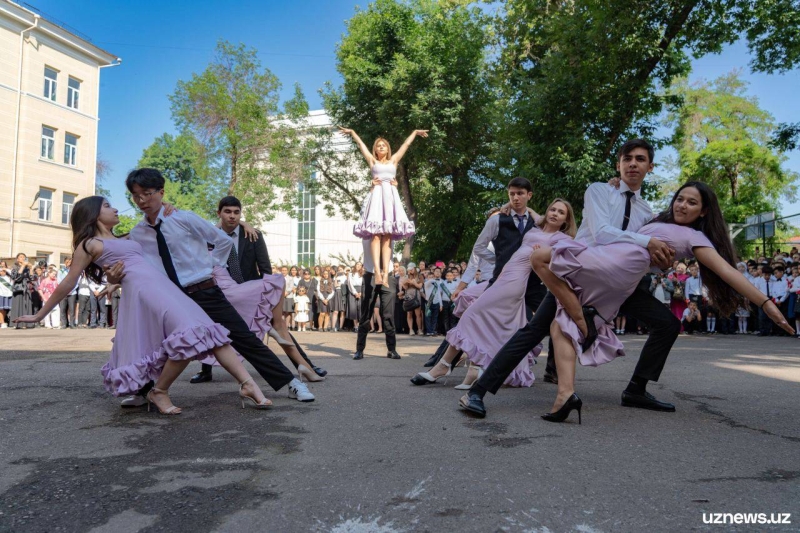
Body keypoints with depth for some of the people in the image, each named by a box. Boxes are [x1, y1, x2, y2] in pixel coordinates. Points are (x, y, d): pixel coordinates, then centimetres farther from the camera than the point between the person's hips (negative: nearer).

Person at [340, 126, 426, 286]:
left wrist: (415, 132, 39)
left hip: (390, 197, 1)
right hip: (376, 196, -1)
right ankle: (377, 273, -26)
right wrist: (352, 132, 38)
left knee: (387, 237, -7)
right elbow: (361, 144, 27)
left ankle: (385, 274, -16)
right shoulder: (372, 161, 19)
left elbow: (406, 144, 30)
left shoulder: (393, 161, 22)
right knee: (376, 234, -16)